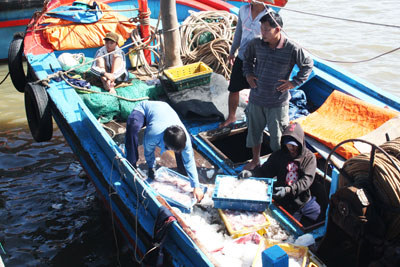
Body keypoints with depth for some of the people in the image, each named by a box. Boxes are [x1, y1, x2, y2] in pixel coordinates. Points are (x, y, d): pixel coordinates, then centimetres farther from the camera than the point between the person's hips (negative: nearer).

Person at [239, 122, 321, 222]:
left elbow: (307, 179, -19)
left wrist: (289, 190, -33)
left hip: (305, 202, 0)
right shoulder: (278, 155, -1)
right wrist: (251, 173, -22)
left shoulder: (309, 157, -8)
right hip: (285, 204, 1)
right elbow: (264, 171, 0)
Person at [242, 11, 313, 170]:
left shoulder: (292, 49, -15)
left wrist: (294, 82, -7)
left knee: (277, 135, 8)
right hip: (256, 99, 4)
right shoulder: (256, 44, -5)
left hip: (278, 102, -3)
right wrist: (248, 74, 4)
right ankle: (255, 160, 39)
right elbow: (247, 58, 18)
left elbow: (308, 65, 1)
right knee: (254, 130, 17)